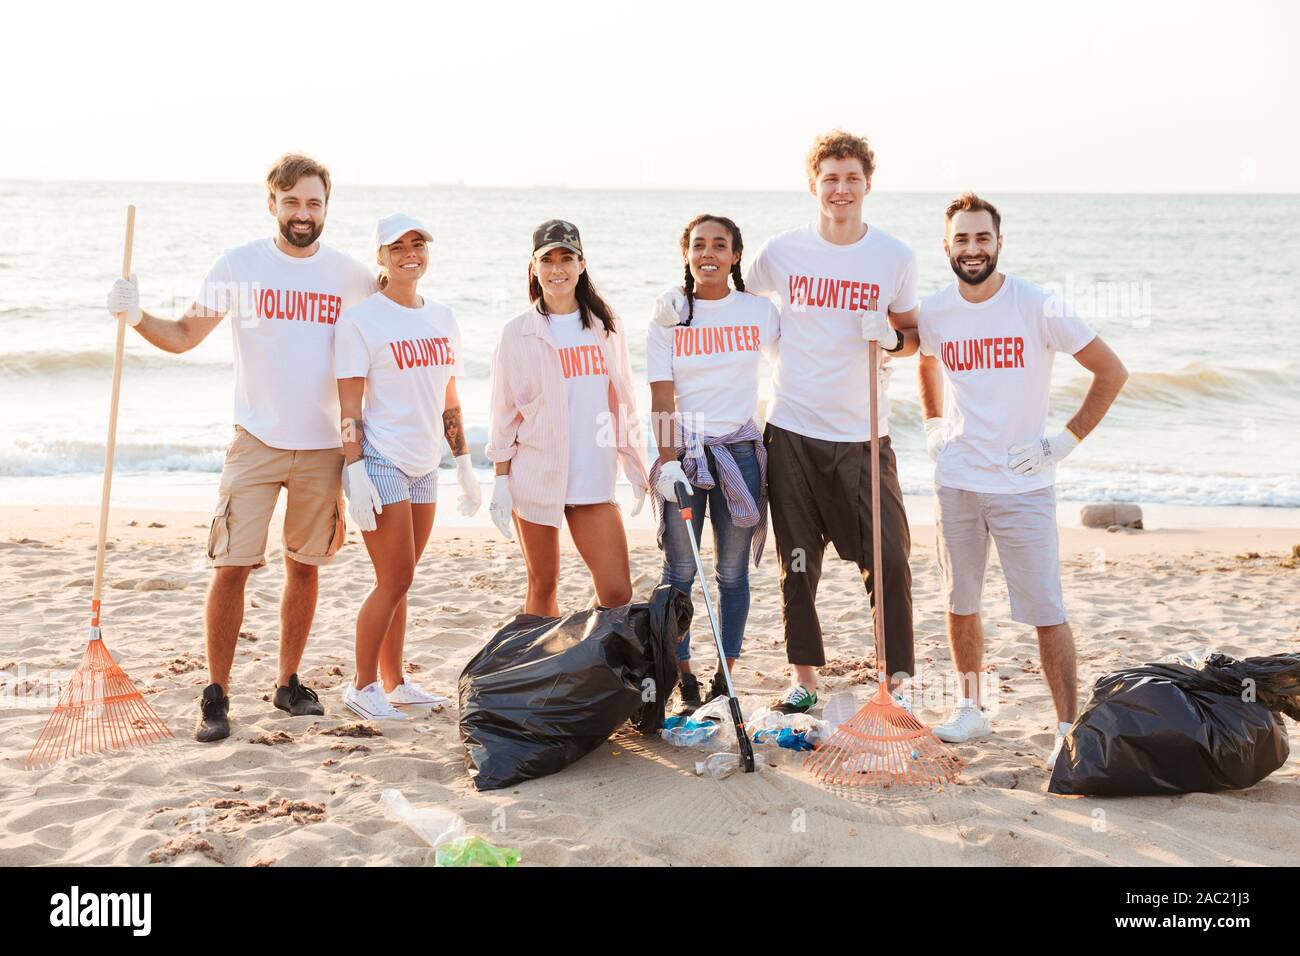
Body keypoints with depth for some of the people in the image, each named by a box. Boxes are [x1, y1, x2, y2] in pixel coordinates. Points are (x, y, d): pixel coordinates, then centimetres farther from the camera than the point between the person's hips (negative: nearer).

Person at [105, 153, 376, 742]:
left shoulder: (352, 277, 4)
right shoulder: (239, 265, 0)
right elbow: (184, 335, 3)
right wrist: (137, 318, -16)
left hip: (324, 446, 2)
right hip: (255, 442, -2)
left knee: (304, 565, 10)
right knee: (231, 566, -6)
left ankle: (288, 682, 24)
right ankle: (216, 695, 5)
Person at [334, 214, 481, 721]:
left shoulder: (442, 319, 12)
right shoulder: (361, 319, -7)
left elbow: (448, 401, 16)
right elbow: (349, 406, -11)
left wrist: (464, 464, 14)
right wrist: (355, 472, -17)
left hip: (423, 467, 6)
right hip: (380, 463, -6)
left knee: (398, 582, 12)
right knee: (394, 582, -5)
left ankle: (393, 682, 22)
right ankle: (361, 686, 9)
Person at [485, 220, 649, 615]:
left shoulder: (606, 325, 8)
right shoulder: (518, 332, 0)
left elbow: (622, 401, 13)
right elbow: (505, 413, 1)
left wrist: (636, 468, 11)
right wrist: (500, 482, -4)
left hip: (593, 478, 2)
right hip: (535, 475, -2)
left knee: (617, 592, -3)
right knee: (542, 585, 6)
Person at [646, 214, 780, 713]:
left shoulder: (759, 311, 5)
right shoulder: (670, 314, 2)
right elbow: (661, 395, -4)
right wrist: (668, 461, -14)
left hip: (740, 451, 1)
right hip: (684, 451, -1)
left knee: (733, 572, 6)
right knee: (680, 570, 1)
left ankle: (726, 676, 17)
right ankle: (684, 679, 12)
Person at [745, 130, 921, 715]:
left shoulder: (895, 258, 1)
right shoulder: (780, 253, 1)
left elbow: (913, 337, 11)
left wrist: (891, 337, -10)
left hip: (863, 435, 0)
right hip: (792, 431, 1)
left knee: (889, 560, -3)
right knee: (797, 563, 7)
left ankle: (896, 679, 12)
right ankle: (804, 678, 21)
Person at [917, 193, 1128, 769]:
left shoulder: (1038, 308, -10)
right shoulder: (933, 313, 2)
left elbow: (1112, 371, -4)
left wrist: (1068, 440, -8)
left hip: (1023, 484, -4)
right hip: (955, 482, 4)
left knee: (1046, 612, -5)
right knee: (960, 604, 12)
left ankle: (1069, 729, 3)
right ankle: (969, 709, 28)